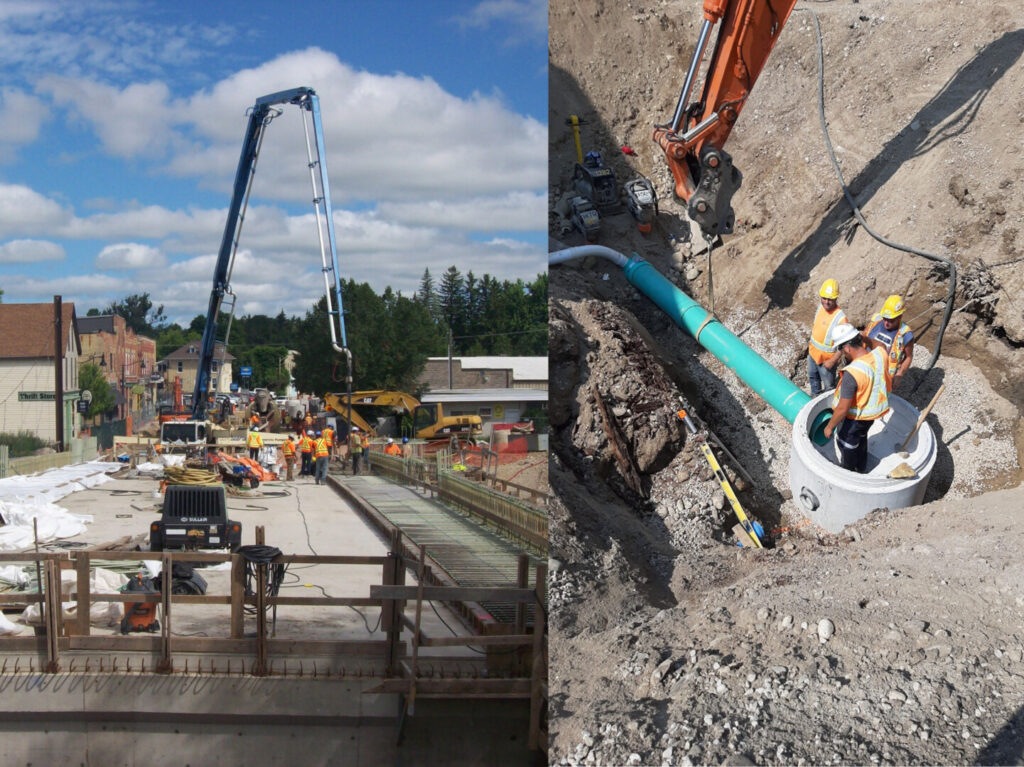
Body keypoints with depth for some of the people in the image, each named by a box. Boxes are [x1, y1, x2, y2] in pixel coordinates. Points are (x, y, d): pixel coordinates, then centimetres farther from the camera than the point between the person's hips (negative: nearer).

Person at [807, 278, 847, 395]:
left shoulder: (840, 318, -32)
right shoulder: (820, 307, -9)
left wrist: (833, 361, -25)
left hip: (826, 358, -8)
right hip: (813, 352, 8)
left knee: (828, 385, 13)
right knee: (813, 376, 31)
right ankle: (815, 396, 57)